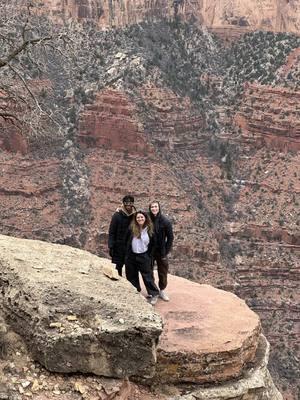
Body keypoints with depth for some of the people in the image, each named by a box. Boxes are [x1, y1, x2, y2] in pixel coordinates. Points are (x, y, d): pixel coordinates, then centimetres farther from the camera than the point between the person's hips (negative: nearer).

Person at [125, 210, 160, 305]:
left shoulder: (149, 230, -4)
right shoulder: (131, 229, -5)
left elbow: (152, 244, 7)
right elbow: (126, 241, 4)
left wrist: (149, 255, 6)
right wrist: (127, 253, 5)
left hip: (143, 257, -2)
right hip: (131, 256, 2)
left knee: (147, 276, -1)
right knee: (132, 276, 11)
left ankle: (154, 294, 7)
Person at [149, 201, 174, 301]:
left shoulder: (165, 221, -8)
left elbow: (170, 237, -4)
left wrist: (165, 252, -6)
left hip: (161, 251, 0)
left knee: (163, 272, 7)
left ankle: (162, 291, 23)